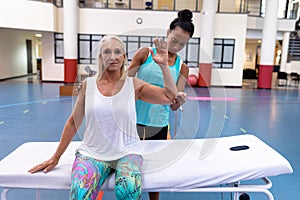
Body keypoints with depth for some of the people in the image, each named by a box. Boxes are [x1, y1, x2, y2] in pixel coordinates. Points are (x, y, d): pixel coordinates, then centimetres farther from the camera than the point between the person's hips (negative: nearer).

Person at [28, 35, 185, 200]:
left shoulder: (134, 85, 0)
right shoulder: (88, 84, 3)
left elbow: (171, 97, -9)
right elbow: (73, 122, 9)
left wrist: (163, 65, -18)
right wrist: (55, 158, 12)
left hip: (126, 151, 0)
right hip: (92, 152, 0)